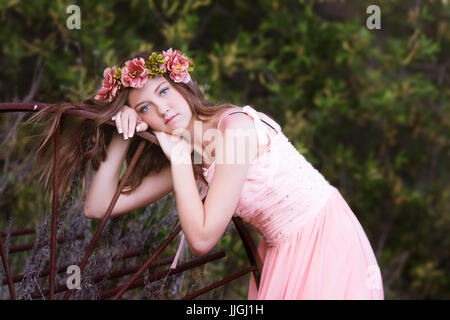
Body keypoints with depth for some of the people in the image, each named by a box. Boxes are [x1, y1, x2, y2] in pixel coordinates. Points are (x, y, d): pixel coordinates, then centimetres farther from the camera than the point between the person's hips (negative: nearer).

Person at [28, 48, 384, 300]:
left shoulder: (234, 126, -20)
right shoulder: (185, 161, 3)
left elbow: (202, 238, -21)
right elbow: (97, 206, 3)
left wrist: (179, 159, -15)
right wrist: (120, 139, -4)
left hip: (326, 240, -7)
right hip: (282, 255, 7)